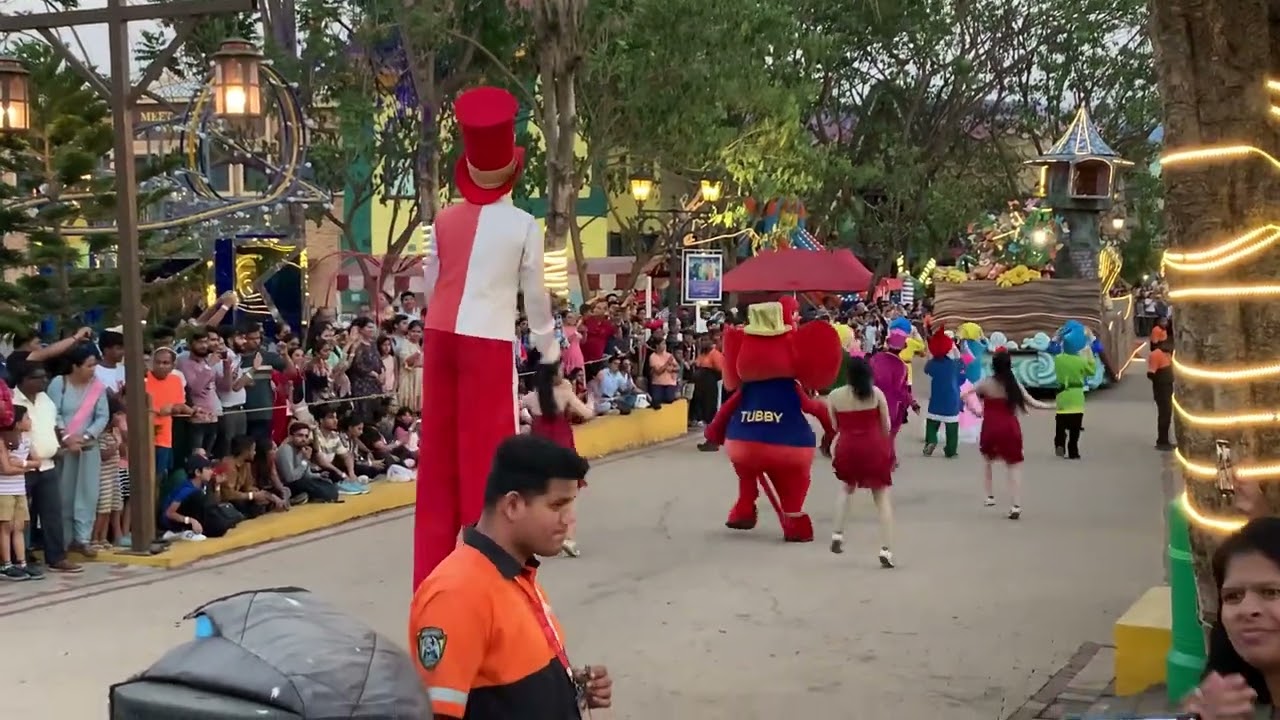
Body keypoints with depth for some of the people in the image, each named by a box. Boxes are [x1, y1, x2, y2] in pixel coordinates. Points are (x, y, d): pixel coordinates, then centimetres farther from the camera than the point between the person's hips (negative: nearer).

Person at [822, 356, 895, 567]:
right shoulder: (876, 393, 0)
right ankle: (886, 550, -1)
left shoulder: (834, 396, 1)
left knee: (847, 488, 29)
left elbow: (835, 427, 6)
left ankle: (837, 535, 19)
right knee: (882, 498, 7)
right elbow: (887, 427, 4)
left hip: (848, 449, 1)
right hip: (874, 448, -1)